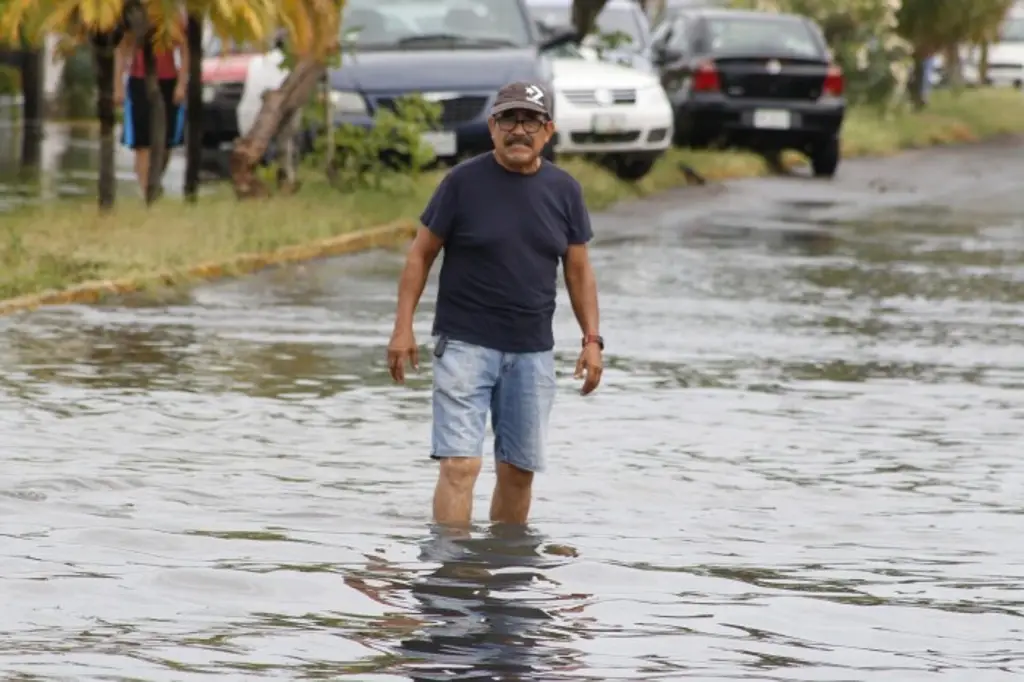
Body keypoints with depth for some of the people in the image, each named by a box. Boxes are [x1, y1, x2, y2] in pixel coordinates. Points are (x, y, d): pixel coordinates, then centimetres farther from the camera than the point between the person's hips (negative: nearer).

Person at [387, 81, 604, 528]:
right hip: (465, 343, -4)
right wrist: (403, 328, -6)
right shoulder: (464, 182, -5)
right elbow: (421, 253, 0)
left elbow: (578, 270, 12)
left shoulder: (564, 190, 5)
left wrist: (592, 339, 5)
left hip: (532, 351, 4)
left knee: (519, 470, 9)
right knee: (459, 464, -13)